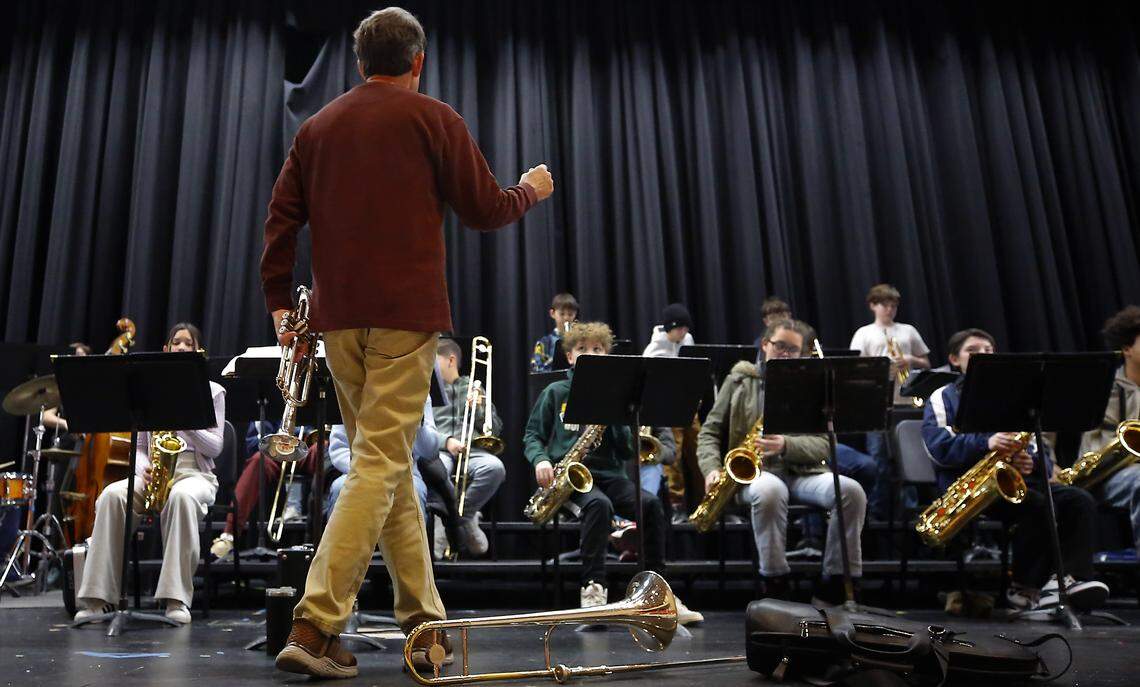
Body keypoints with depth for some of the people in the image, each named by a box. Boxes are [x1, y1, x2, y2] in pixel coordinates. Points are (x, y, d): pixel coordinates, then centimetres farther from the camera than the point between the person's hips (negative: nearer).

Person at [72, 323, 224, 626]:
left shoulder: (212, 391, 10)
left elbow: (215, 447, 1)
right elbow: (138, 446, 14)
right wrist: (144, 469, -9)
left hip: (195, 474, -2)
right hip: (152, 473, 3)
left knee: (181, 497, -40)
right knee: (112, 495, -32)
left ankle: (176, 598, -38)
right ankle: (98, 597, -30)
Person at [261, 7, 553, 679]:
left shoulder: (318, 126, 16)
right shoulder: (434, 118, 1)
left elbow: (281, 220, 11)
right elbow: (486, 210, 2)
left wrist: (280, 303, 15)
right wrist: (531, 190, 21)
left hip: (339, 318, 6)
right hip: (405, 312, -6)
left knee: (390, 467, 12)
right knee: (380, 466, -6)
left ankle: (426, 623, 19)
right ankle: (316, 626, -11)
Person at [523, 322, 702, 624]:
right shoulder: (555, 392, 10)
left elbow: (628, 452, 8)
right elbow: (532, 435, 11)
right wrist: (540, 459, -10)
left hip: (609, 474, 3)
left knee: (651, 504, -26)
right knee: (598, 504, -37)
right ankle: (593, 587, -30)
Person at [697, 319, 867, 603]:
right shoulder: (739, 381, 13)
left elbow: (823, 444, 4)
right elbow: (709, 432, 11)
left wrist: (786, 445, -16)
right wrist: (712, 468, -8)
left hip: (802, 472, 2)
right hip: (754, 472, -2)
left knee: (852, 491, -27)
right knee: (770, 491, -39)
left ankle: (836, 585, -15)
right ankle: (776, 585, -25)